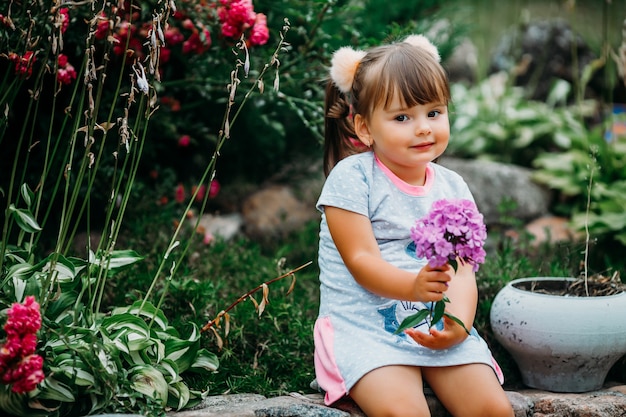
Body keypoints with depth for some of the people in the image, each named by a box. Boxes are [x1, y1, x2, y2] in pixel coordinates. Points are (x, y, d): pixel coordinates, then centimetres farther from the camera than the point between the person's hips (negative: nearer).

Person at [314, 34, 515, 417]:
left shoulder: (453, 188, 10)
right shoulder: (351, 178, -5)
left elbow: (463, 271, 3)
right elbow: (361, 260, -14)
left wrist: (459, 323, -18)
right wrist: (413, 287, -34)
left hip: (439, 327, 5)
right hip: (365, 326, -4)